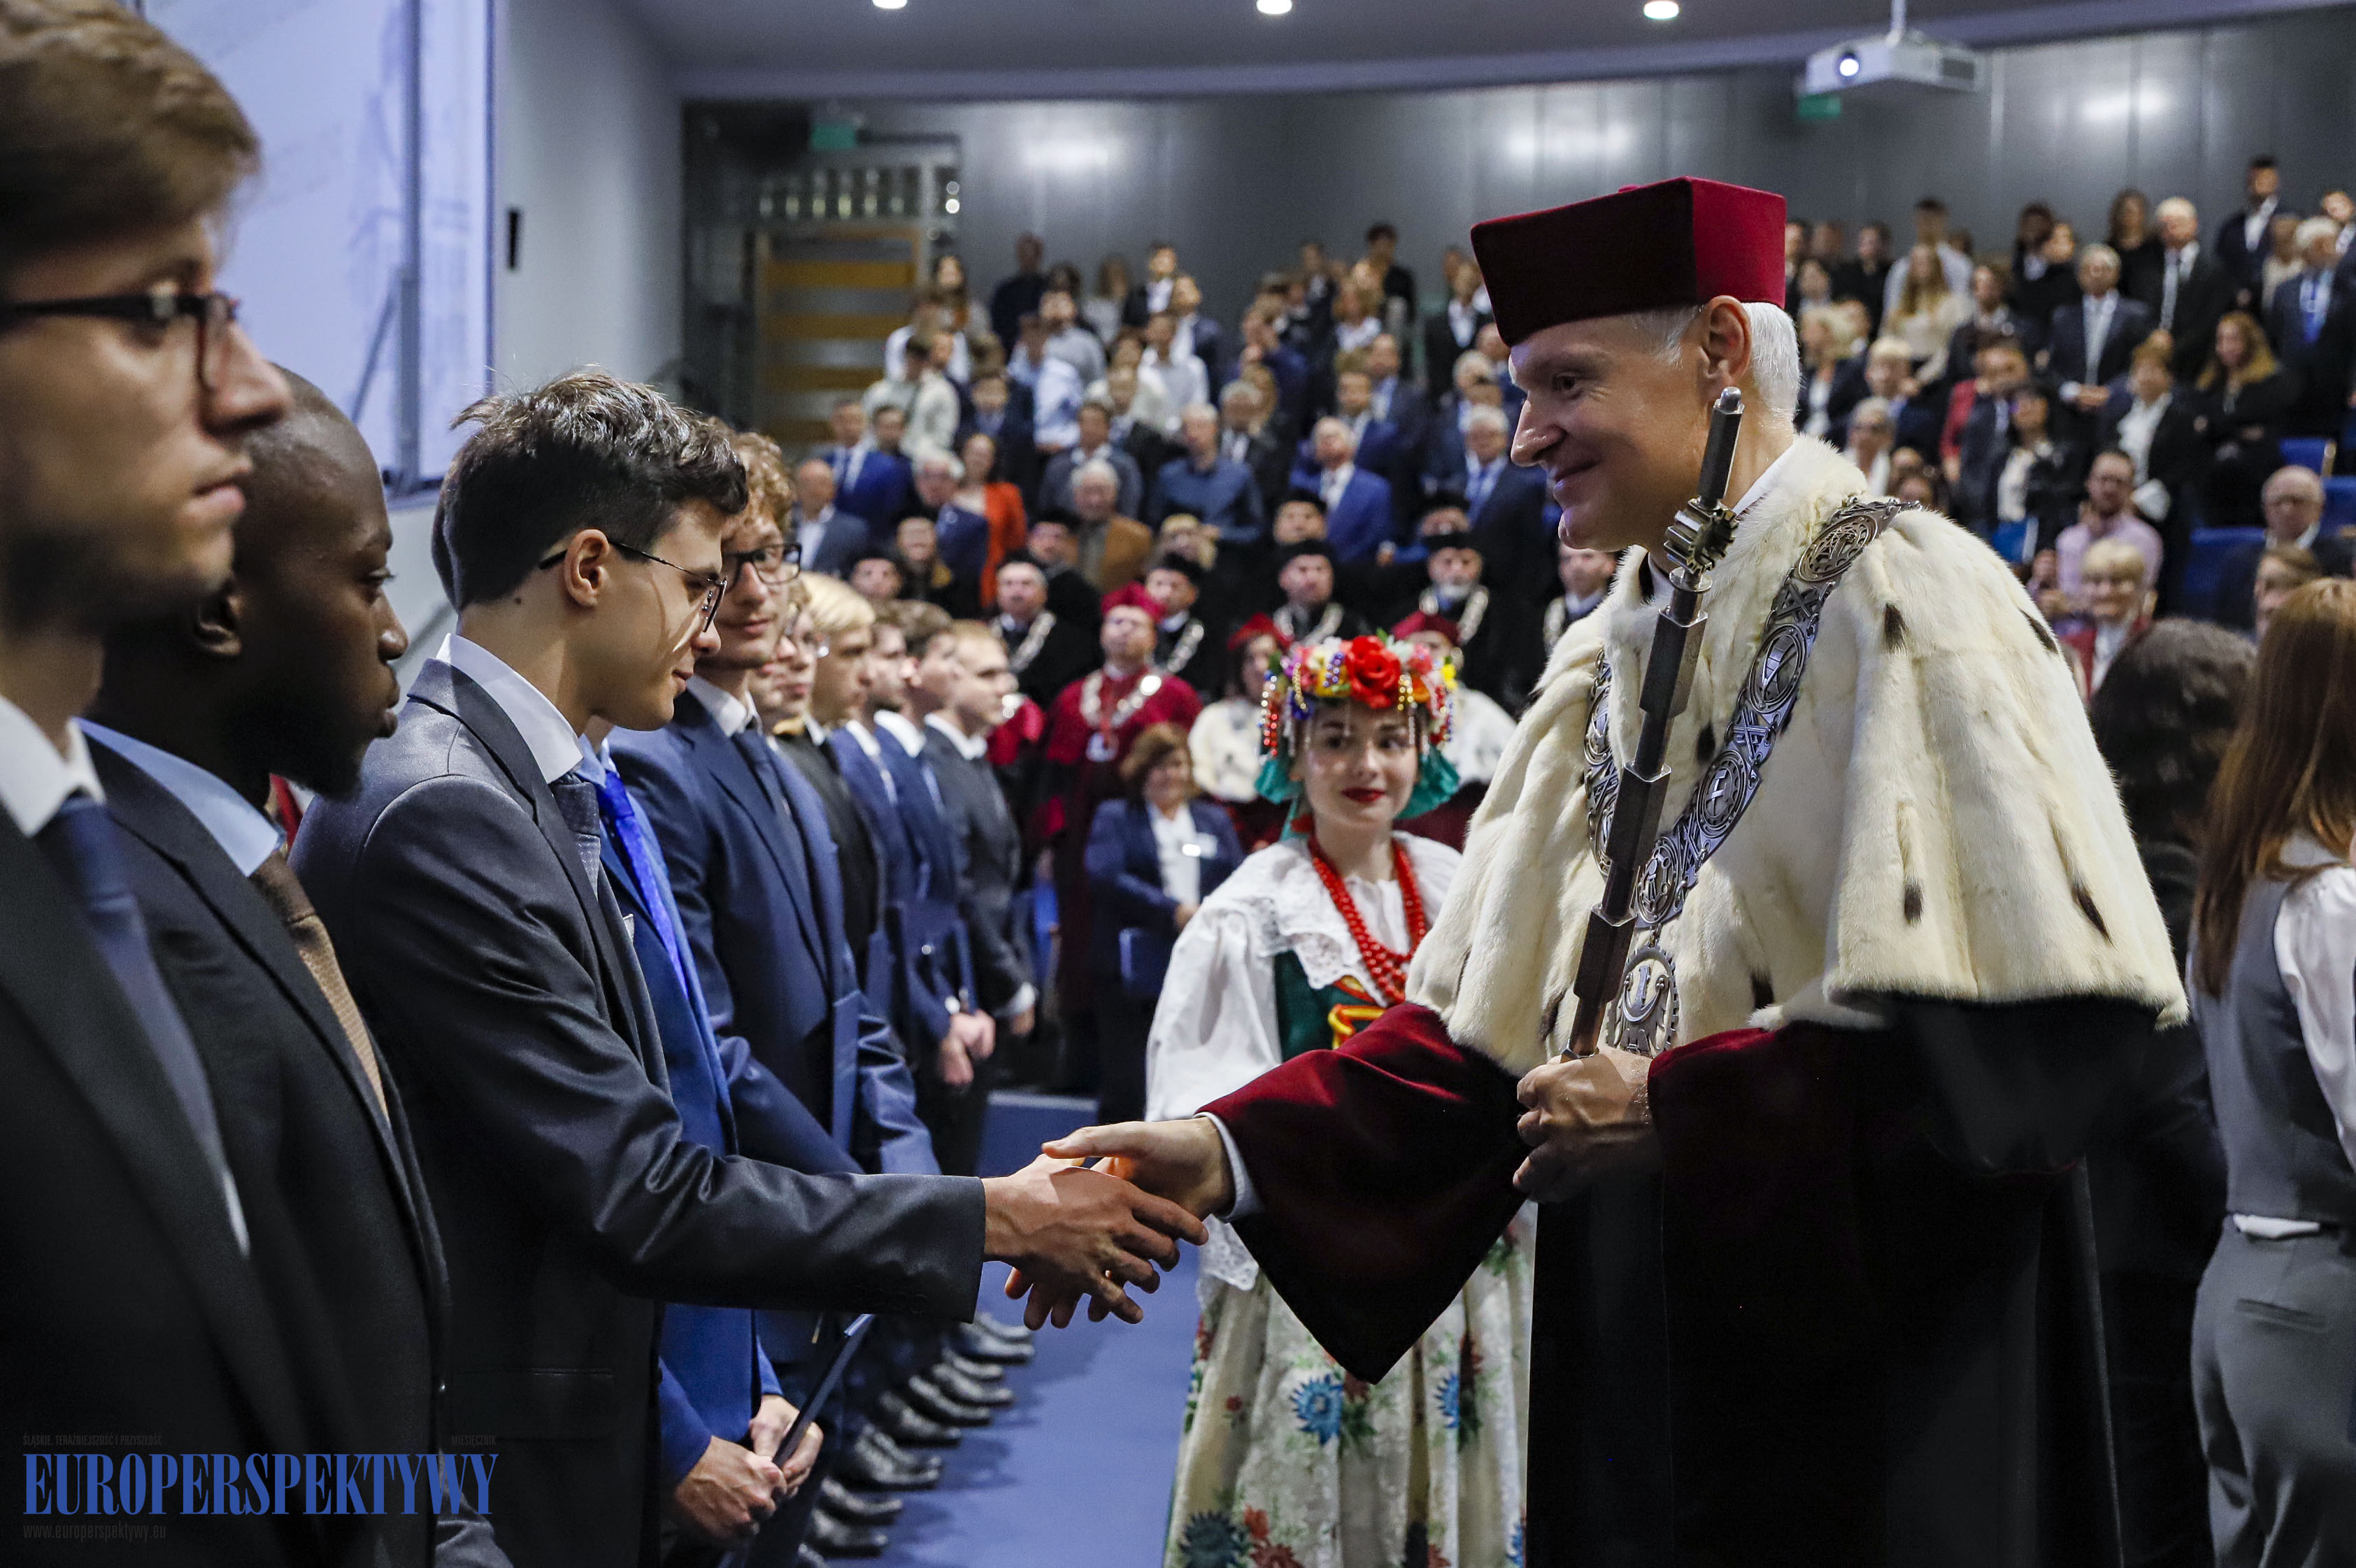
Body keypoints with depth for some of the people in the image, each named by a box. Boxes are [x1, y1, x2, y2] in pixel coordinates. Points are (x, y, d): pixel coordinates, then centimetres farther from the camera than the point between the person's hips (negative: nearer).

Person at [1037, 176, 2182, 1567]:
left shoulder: (1897, 596, -11)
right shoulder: (1616, 659, 10)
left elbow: (2026, 1022, -20)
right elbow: (1487, 1025, 7)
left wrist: (1675, 1110, -16)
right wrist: (1230, 1154, -5)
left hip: (1868, 1385, -6)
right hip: (1633, 1362, 6)